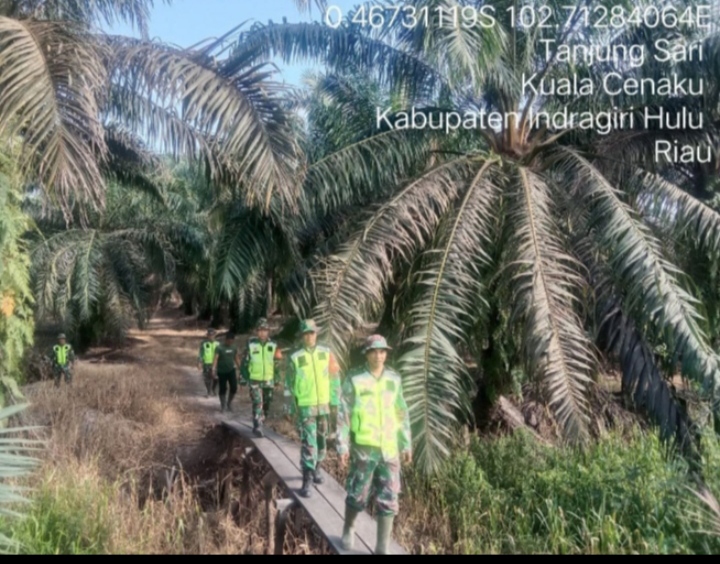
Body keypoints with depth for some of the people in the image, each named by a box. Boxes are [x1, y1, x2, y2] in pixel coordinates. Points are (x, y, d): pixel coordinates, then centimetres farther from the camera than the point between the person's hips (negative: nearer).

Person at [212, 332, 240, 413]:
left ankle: (229, 403, 18)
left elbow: (237, 358, 10)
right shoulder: (219, 348, -12)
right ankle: (223, 405, 22)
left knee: (234, 388, -6)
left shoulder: (234, 347, 1)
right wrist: (214, 369, -29)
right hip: (222, 372, -3)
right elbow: (216, 359, -18)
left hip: (231, 370, 3)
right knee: (223, 389, 4)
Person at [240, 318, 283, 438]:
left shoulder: (273, 346, 2)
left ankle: (261, 421, 34)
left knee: (266, 404, 11)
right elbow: (245, 362, 2)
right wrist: (244, 377, -1)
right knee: (257, 403, -13)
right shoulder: (251, 345, -4)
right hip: (254, 380, -3)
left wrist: (277, 378, 9)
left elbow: (277, 363, 10)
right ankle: (257, 428, -9)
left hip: (269, 381, 3)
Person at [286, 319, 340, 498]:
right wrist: (291, 407, 1)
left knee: (321, 440, 15)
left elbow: (335, 374, 7)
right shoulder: (295, 358, -5)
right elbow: (290, 384, 1)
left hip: (324, 404, 4)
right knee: (308, 442, -9)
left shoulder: (326, 353, 1)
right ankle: (306, 482, -6)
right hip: (305, 405, -3)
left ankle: (316, 470, 37)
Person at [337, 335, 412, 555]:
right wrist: (342, 446, -9)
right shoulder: (354, 379, -7)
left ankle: (382, 549, 13)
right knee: (357, 496, 10)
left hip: (389, 449, 3)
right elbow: (343, 414, -6)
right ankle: (348, 530, 40)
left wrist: (407, 445, 9)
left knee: (388, 500, 2)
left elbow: (402, 414, 10)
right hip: (363, 448, -3)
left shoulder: (394, 379, 3)